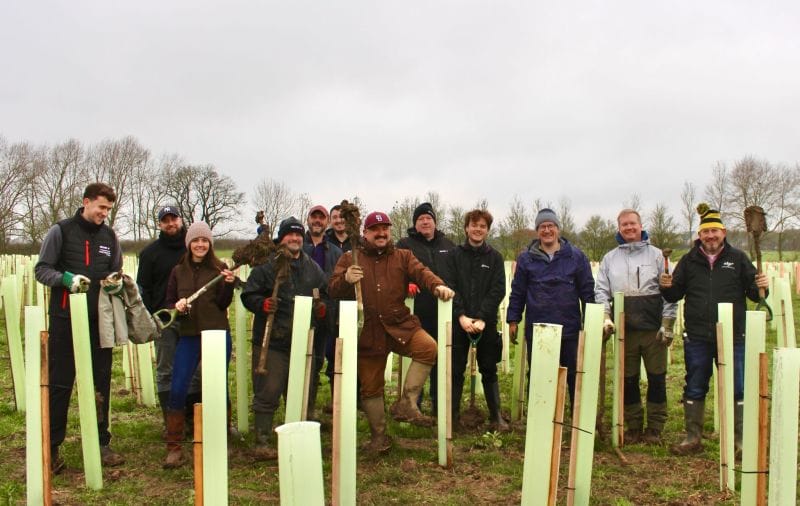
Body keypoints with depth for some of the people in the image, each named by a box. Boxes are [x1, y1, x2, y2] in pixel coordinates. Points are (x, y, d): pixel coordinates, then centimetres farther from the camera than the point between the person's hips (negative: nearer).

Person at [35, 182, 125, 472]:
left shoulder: (110, 236, 10)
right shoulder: (61, 231, -1)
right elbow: (41, 270, -1)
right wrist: (67, 279, -20)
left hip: (99, 320, 4)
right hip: (65, 319, -4)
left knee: (101, 383, 8)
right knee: (59, 384, 1)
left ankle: (101, 443, 17)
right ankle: (51, 448, 9)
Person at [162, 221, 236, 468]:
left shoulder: (219, 268, 1)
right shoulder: (178, 271, 8)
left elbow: (223, 304, -5)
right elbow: (169, 302, 9)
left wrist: (228, 284, -23)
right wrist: (177, 306, -13)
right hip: (188, 337, 2)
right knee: (177, 390, -6)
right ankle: (174, 448, 3)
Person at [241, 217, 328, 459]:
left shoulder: (313, 268, 14)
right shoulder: (266, 266, -1)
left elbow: (326, 294, 23)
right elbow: (247, 295, -2)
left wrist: (322, 308, 2)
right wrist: (262, 304, -21)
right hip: (271, 341, -5)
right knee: (268, 393, -4)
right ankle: (262, 443, 5)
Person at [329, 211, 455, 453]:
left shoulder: (403, 257, 9)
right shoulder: (350, 258, 6)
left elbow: (420, 272, -8)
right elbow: (333, 289, -1)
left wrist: (437, 286, -30)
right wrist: (346, 279, -25)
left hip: (399, 325, 1)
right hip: (367, 332, 0)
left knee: (428, 347, -27)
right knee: (370, 386, 6)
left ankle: (406, 403, -14)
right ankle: (378, 435, 26)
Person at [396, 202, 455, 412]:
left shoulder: (448, 246, 17)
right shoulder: (405, 245, 7)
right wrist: (405, 283, -23)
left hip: (442, 311, 3)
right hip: (416, 311, -3)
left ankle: (438, 402, 17)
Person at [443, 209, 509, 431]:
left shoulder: (495, 257, 5)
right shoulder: (455, 254, 4)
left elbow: (498, 290, -3)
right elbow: (449, 287, -4)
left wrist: (481, 318, -14)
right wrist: (461, 316, -15)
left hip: (486, 323, 0)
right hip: (459, 322, 0)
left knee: (489, 371, 8)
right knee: (456, 370, 5)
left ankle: (496, 416, 16)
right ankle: (452, 415, 15)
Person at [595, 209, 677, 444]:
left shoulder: (656, 255, 4)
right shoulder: (609, 258, 10)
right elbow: (601, 290, 7)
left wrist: (667, 323, -5)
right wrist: (605, 316, -8)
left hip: (653, 329, -2)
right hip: (625, 329, 2)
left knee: (657, 378, 3)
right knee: (628, 379, 8)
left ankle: (655, 428, 16)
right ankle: (633, 427, 20)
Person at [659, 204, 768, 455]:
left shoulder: (738, 258, 3)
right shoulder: (689, 261, 6)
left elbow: (753, 292, 4)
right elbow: (675, 295, 10)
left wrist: (761, 287, -17)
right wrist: (666, 287, -11)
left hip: (732, 337, -1)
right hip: (697, 338, 2)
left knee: (736, 389, 5)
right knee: (694, 389, 10)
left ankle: (740, 439, 18)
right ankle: (693, 438, 21)